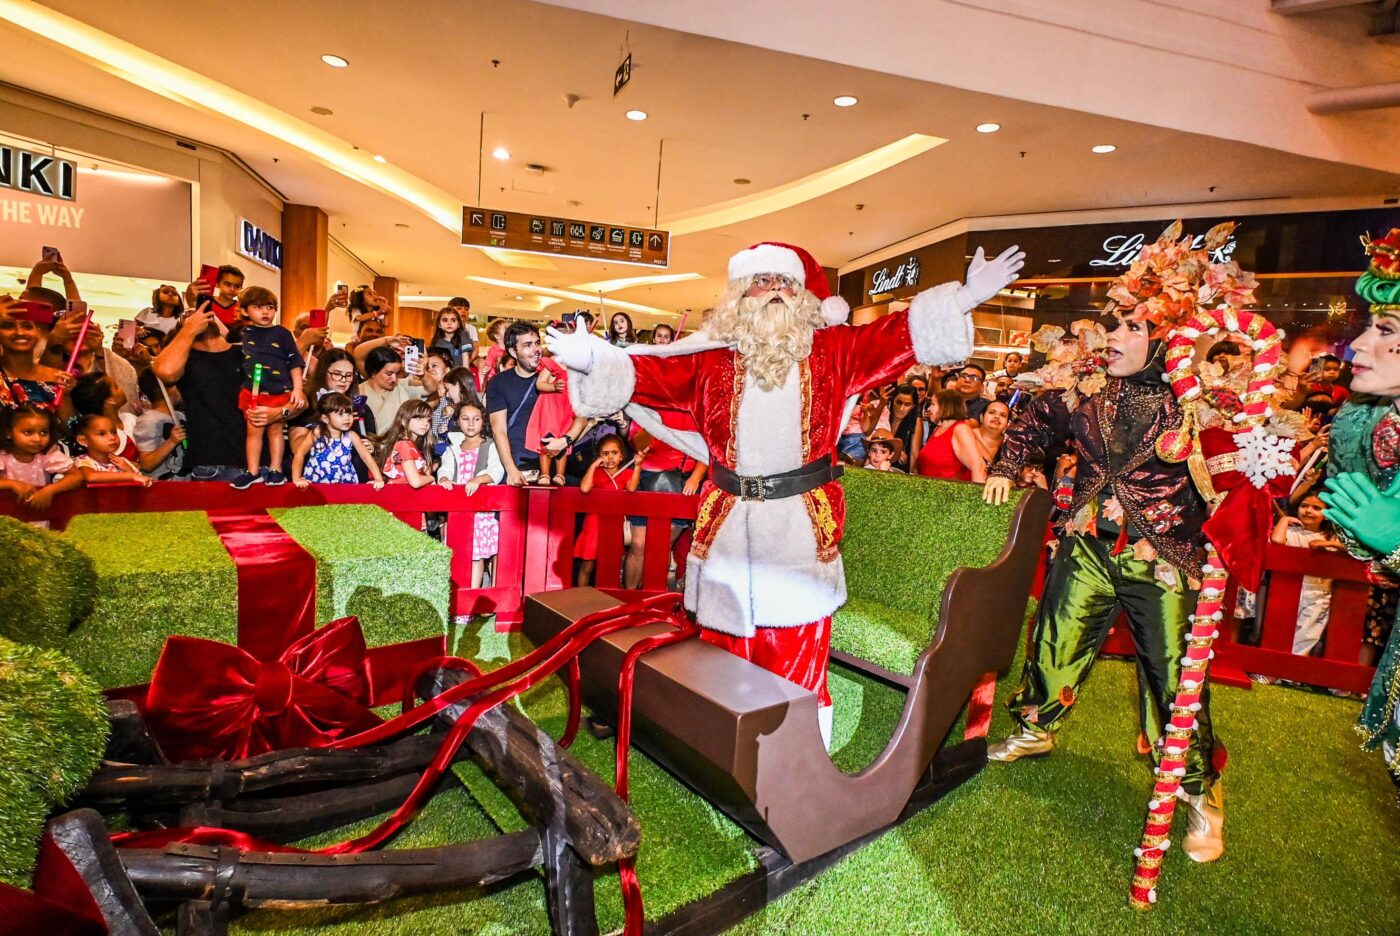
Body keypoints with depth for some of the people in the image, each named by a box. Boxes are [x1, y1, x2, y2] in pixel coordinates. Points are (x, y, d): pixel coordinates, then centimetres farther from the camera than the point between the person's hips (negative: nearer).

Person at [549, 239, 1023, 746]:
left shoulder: (831, 351, 4)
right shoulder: (709, 358, 3)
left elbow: (901, 334, -1)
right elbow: (646, 371, -1)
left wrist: (964, 299, -11)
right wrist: (593, 359, -16)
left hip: (803, 529, -1)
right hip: (728, 527, 1)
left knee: (799, 665, 7)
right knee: (726, 661, 13)